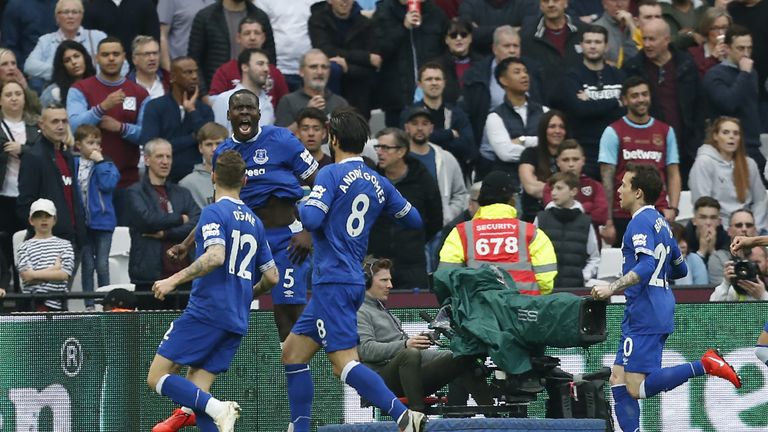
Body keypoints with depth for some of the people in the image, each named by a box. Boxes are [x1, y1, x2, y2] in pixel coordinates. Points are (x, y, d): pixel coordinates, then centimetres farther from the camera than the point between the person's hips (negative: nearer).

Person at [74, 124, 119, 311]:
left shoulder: (106, 165, 1)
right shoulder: (73, 165, 4)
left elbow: (108, 184, -17)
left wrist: (100, 162, -13)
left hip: (102, 220, -2)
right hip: (82, 222, 2)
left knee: (102, 266, -2)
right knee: (87, 265, 7)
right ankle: (89, 304, 11)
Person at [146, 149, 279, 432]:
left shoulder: (214, 212, -5)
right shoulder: (254, 222, 17)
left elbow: (216, 256, -22)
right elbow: (271, 277, 18)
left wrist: (175, 279, -20)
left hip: (206, 311, -7)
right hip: (237, 321, 7)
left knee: (157, 379, -3)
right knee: (195, 393, 8)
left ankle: (217, 408, -25)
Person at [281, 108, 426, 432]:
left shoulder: (331, 174, -9)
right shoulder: (378, 183, 11)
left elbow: (312, 219, -19)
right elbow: (414, 220, 19)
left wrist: (303, 205, 3)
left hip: (333, 281, -8)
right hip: (354, 281, 8)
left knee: (344, 363, -16)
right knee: (292, 354, 16)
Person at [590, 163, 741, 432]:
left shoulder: (641, 222, -10)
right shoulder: (660, 221, 19)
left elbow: (646, 266, -24)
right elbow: (680, 268, 27)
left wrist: (612, 288, -25)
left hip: (644, 316, -10)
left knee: (638, 388, -15)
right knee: (618, 378, 7)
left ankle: (704, 365, -19)